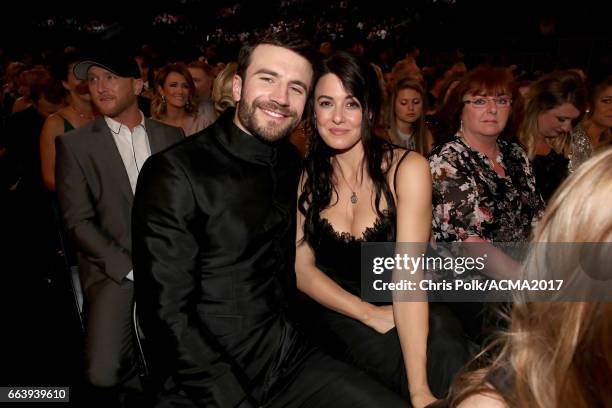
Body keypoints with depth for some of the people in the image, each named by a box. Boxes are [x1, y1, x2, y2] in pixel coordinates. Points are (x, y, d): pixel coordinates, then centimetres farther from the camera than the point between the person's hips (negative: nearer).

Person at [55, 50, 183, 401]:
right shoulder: (74, 144, 1)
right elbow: (79, 222, -5)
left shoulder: (171, 136, 8)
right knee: (105, 373, -14)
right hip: (115, 270, -1)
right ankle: (151, 383, 19)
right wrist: (131, 268, -13)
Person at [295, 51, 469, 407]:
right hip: (336, 312, 0)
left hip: (401, 311, 0)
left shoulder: (407, 168, -10)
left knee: (449, 355, -31)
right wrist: (370, 314, -16)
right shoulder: (307, 175, 1)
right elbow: (302, 267, -1)